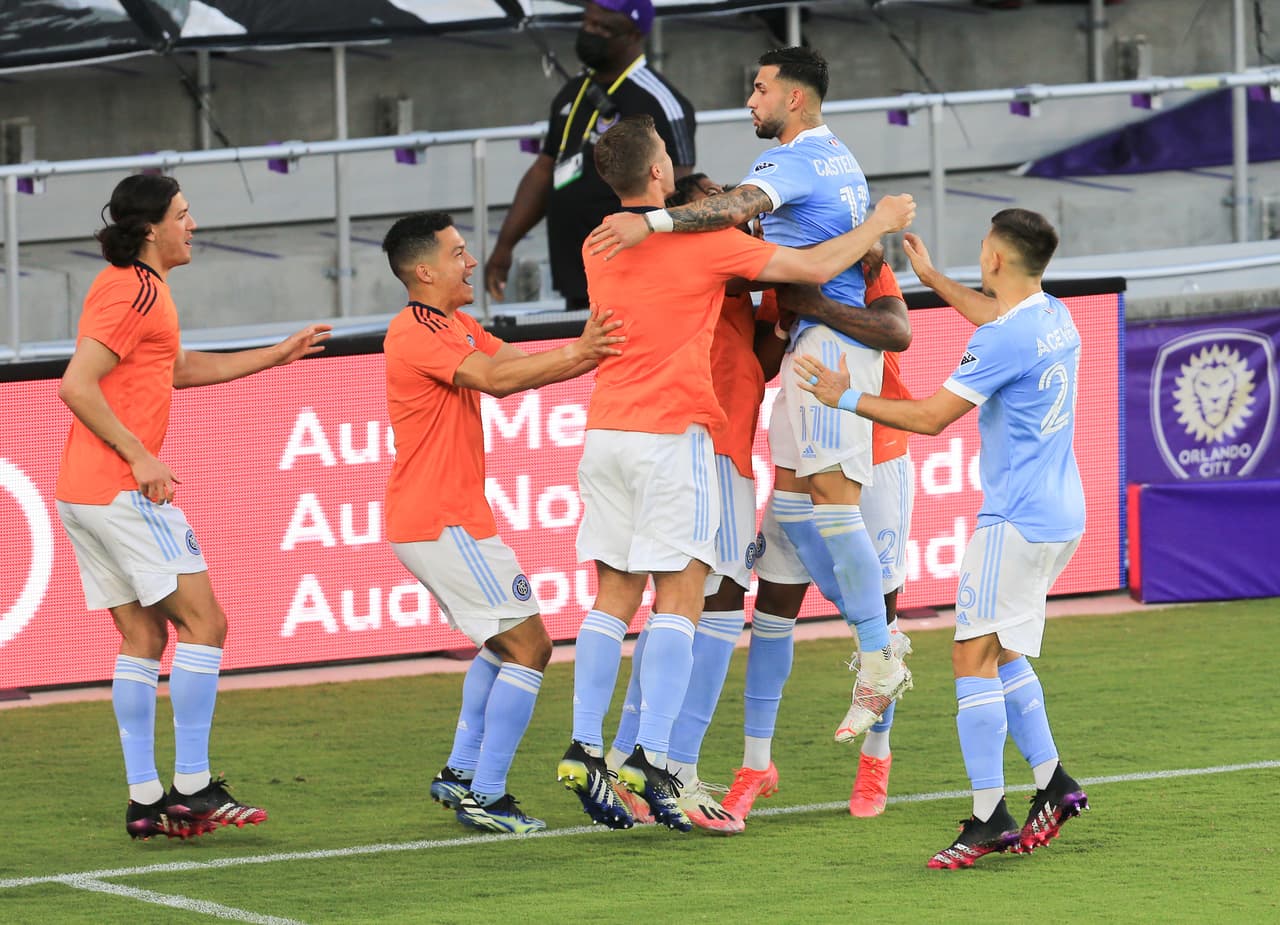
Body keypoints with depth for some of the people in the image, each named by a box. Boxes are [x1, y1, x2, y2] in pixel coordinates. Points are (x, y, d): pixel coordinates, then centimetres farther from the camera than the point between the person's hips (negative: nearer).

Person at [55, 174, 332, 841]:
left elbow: (177, 369, 34)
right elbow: (76, 387, -21)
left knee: (143, 636, 10)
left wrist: (278, 355, 34)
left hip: (84, 496, 10)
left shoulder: (136, 287, 19)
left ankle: (144, 800, 8)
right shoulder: (134, 291, -13)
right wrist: (140, 457, -20)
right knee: (203, 622, -6)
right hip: (121, 490, -10)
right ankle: (192, 787, -8)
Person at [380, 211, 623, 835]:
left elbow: (519, 363, 7)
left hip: (430, 521, 11)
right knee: (528, 644, -9)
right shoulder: (416, 333, -16)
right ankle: (484, 797, -10)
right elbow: (495, 378, -26)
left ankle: (462, 774, 23)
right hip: (444, 521, -11)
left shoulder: (452, 326, 17)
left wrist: (588, 351, -7)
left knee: (503, 642, 23)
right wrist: (578, 353, -24)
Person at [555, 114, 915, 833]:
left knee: (615, 596, 8)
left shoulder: (599, 248, 11)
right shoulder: (702, 242, -7)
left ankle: (585, 749, 0)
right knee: (679, 599, -6)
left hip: (606, 434, 6)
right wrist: (882, 223, 12)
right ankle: (653, 756, -15)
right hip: (671, 433, -6)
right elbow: (818, 267, -3)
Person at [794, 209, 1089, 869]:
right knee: (1001, 655, 18)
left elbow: (930, 416, -17)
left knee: (974, 656, -8)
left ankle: (989, 819, -11)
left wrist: (846, 398, -7)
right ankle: (1052, 783, 15)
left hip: (1016, 521, -10)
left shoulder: (1003, 341, -18)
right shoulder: (1055, 319, 10)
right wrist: (934, 279, 47)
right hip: (1060, 516, 10)